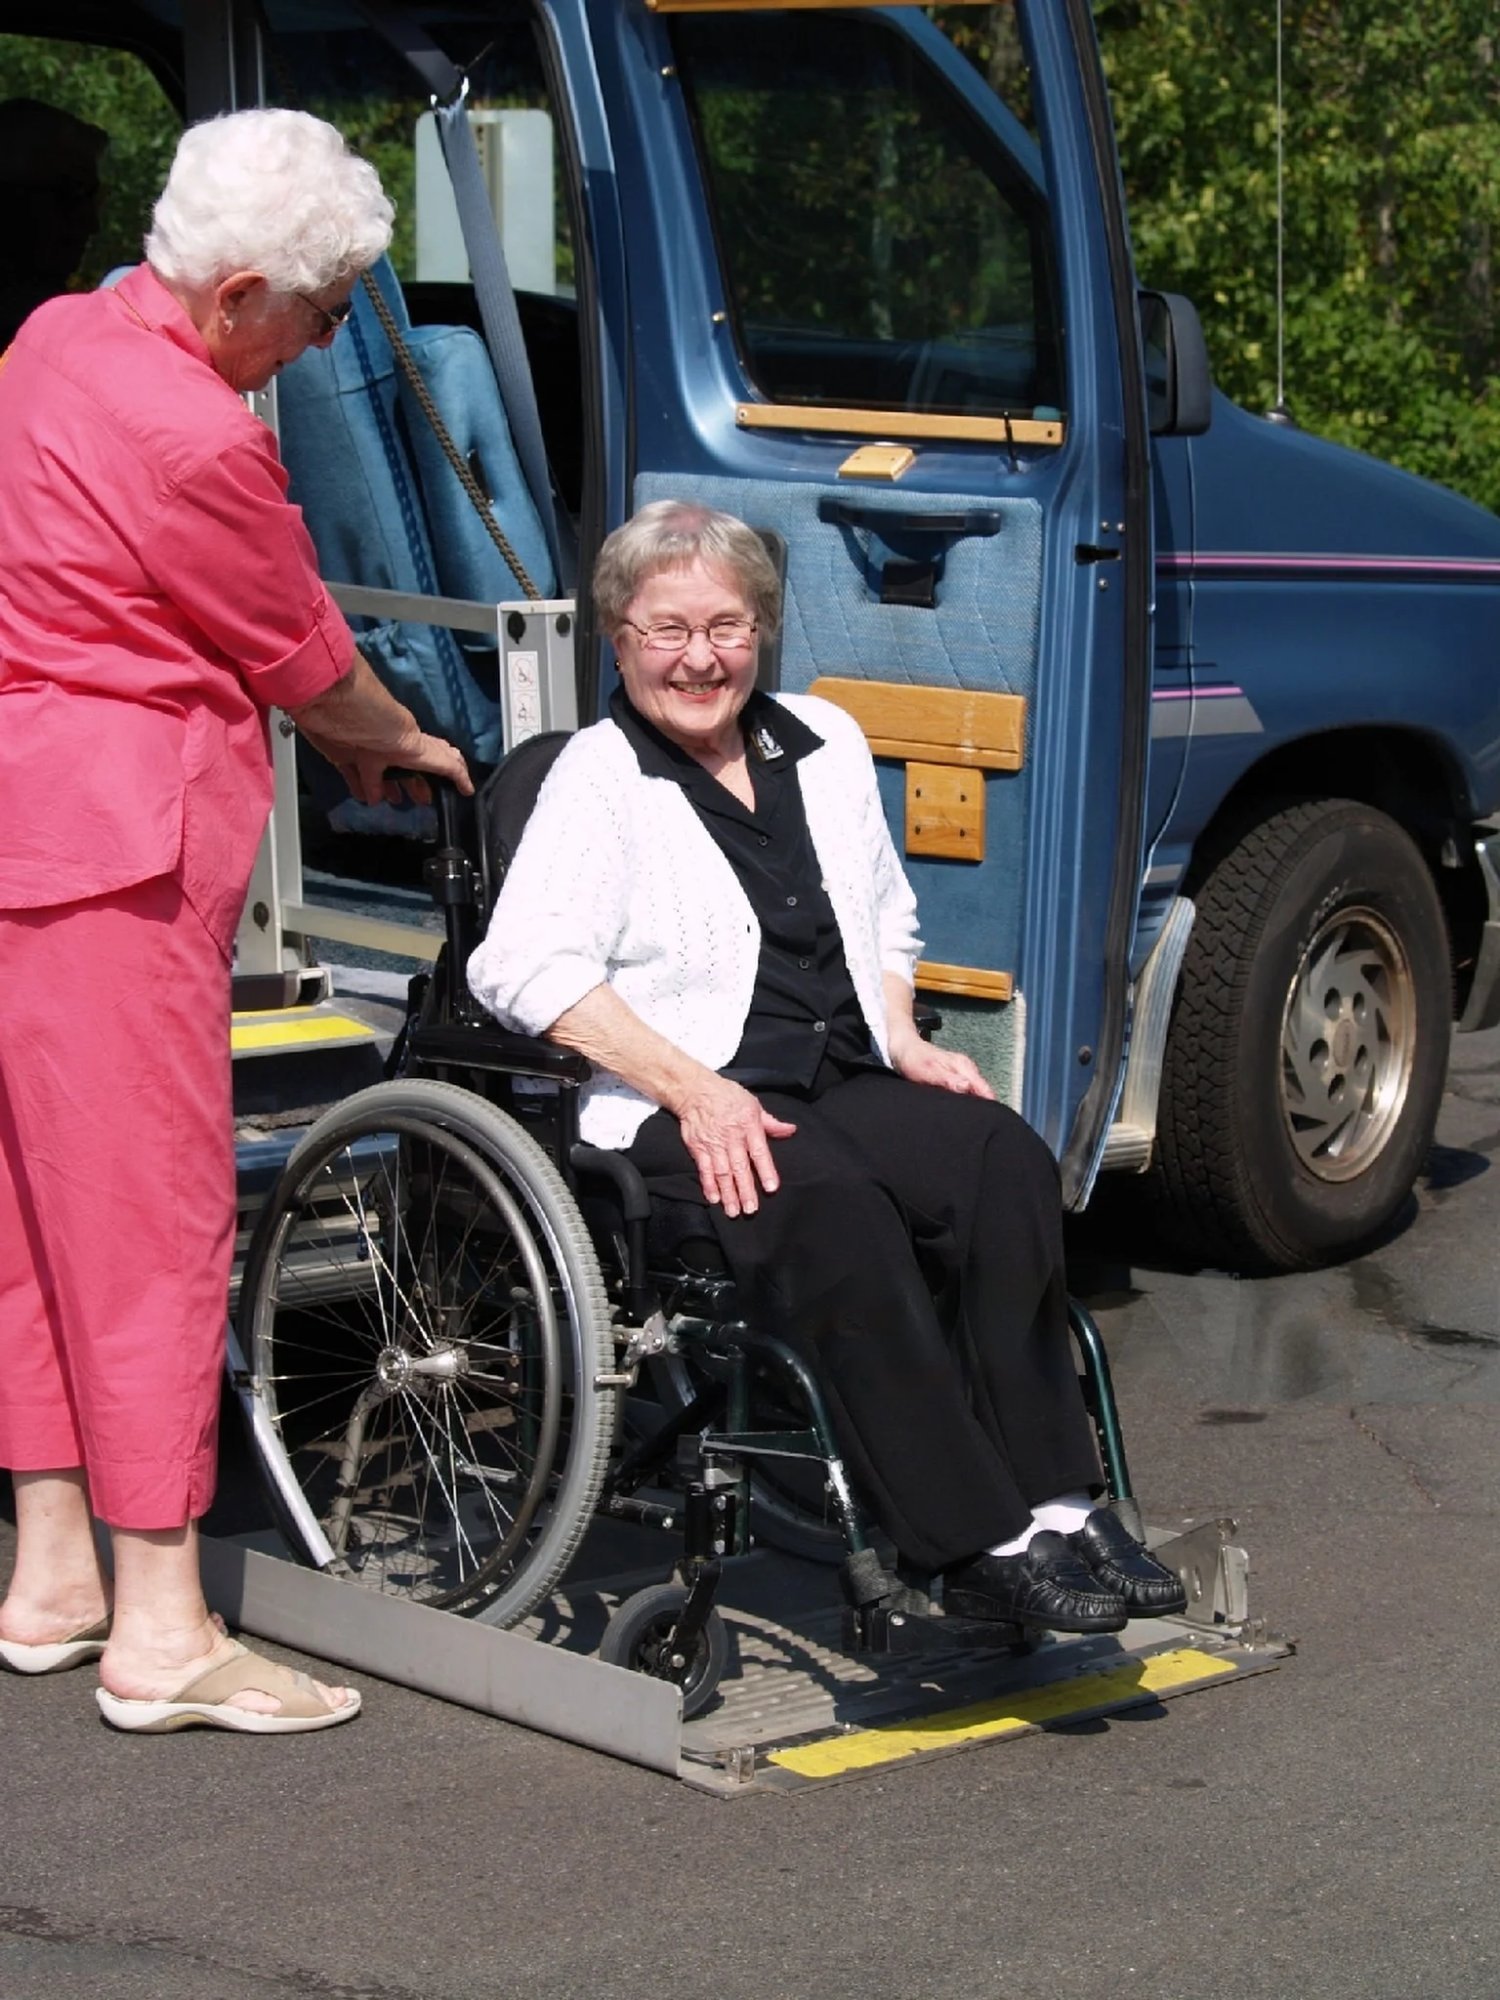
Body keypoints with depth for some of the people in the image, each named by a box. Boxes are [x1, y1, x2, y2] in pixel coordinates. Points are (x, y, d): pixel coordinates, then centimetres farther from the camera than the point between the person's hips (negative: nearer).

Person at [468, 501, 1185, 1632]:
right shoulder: (598, 778, 3)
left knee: (1005, 1158, -27)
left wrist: (906, 1043, 11)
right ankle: (980, 1544, -36)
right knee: (832, 1203, -37)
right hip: (677, 1116, -5)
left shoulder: (826, 743, 21)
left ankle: (1056, 1505, -30)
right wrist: (693, 1089, -18)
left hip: (847, 1085, 5)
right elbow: (524, 967, -10)